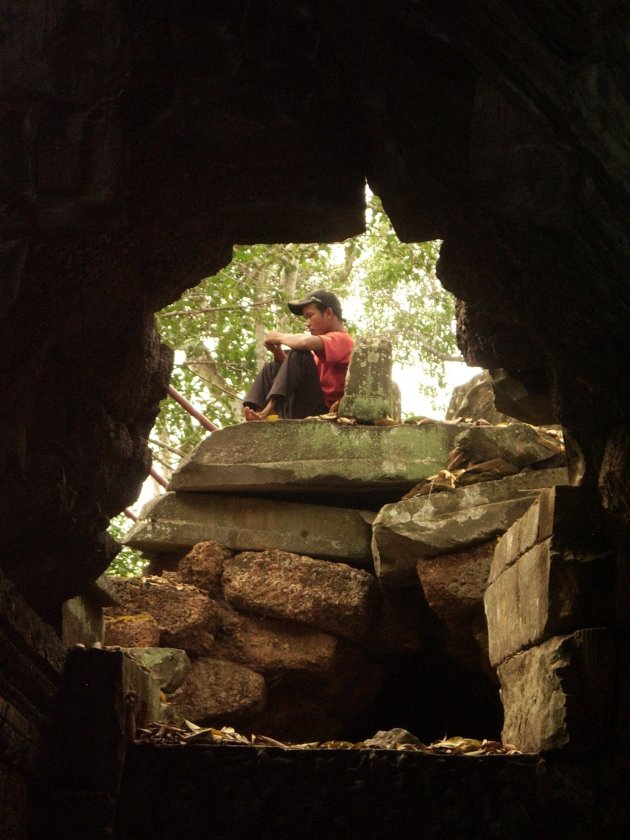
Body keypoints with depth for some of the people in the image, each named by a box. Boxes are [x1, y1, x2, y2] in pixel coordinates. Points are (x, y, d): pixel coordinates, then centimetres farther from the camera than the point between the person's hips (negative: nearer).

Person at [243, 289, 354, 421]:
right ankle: (252, 412, -10)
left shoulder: (341, 340, -6)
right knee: (271, 368, 16)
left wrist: (280, 337, -9)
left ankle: (268, 410, -30)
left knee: (299, 355, -21)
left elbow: (306, 342, -27)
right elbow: (294, 372, 22)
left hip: (319, 413, -10)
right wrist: (279, 353, 5)